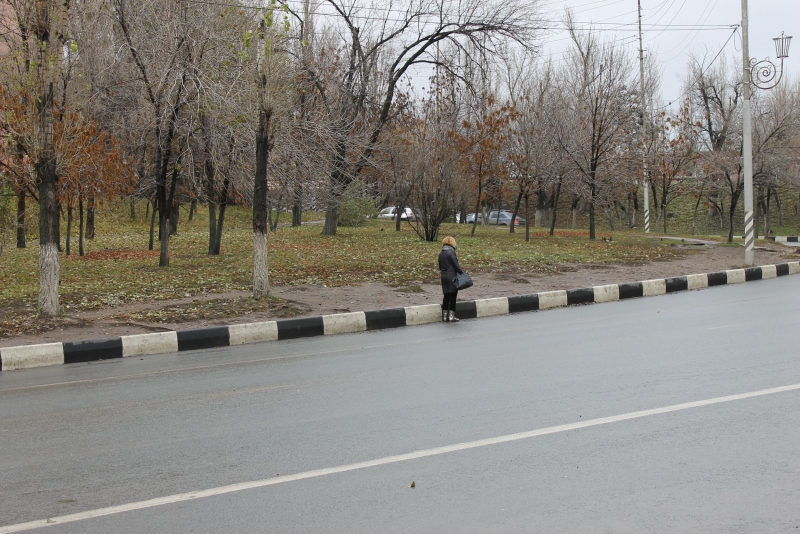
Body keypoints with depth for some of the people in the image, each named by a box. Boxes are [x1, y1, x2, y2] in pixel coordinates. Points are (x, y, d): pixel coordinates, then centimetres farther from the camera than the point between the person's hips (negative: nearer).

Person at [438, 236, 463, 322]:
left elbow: (440, 266, 13)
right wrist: (462, 273, -7)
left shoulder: (441, 254, 9)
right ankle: (451, 316, 1)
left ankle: (444, 316, 12)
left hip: (444, 277, 7)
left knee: (446, 296, 11)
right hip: (452, 276, -7)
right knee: (453, 296, 0)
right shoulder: (451, 252, -12)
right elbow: (456, 265, -14)